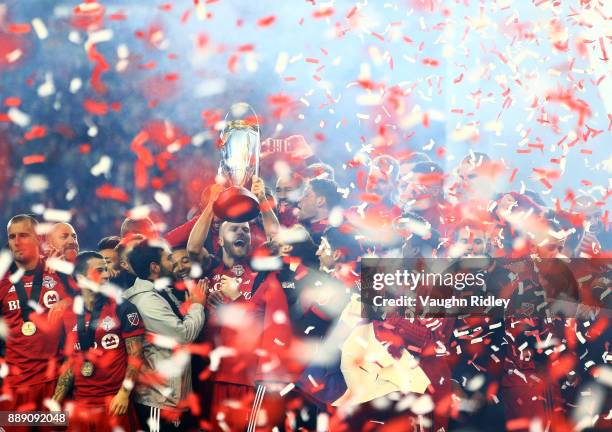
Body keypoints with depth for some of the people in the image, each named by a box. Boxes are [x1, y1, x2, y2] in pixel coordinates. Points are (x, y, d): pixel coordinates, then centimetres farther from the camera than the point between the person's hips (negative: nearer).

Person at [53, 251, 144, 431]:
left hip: (114, 401, -4)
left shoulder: (123, 309, -4)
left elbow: (135, 355, -6)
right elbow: (71, 361, 12)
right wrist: (55, 402, 6)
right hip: (80, 403, 4)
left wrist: (124, 393, -15)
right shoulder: (70, 315, 8)